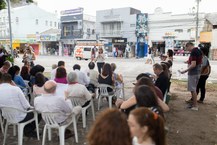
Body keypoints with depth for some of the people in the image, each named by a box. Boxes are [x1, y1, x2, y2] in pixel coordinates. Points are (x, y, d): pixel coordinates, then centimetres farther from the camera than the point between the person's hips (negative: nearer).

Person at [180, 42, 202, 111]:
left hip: (193, 73, -10)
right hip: (197, 72, 10)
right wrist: (190, 61, 20)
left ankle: (195, 106, 5)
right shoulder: (198, 50, 12)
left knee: (193, 89, -2)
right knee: (193, 89, 18)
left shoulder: (193, 52, -18)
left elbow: (193, 65, -23)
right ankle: (193, 103, 27)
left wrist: (185, 71, -18)